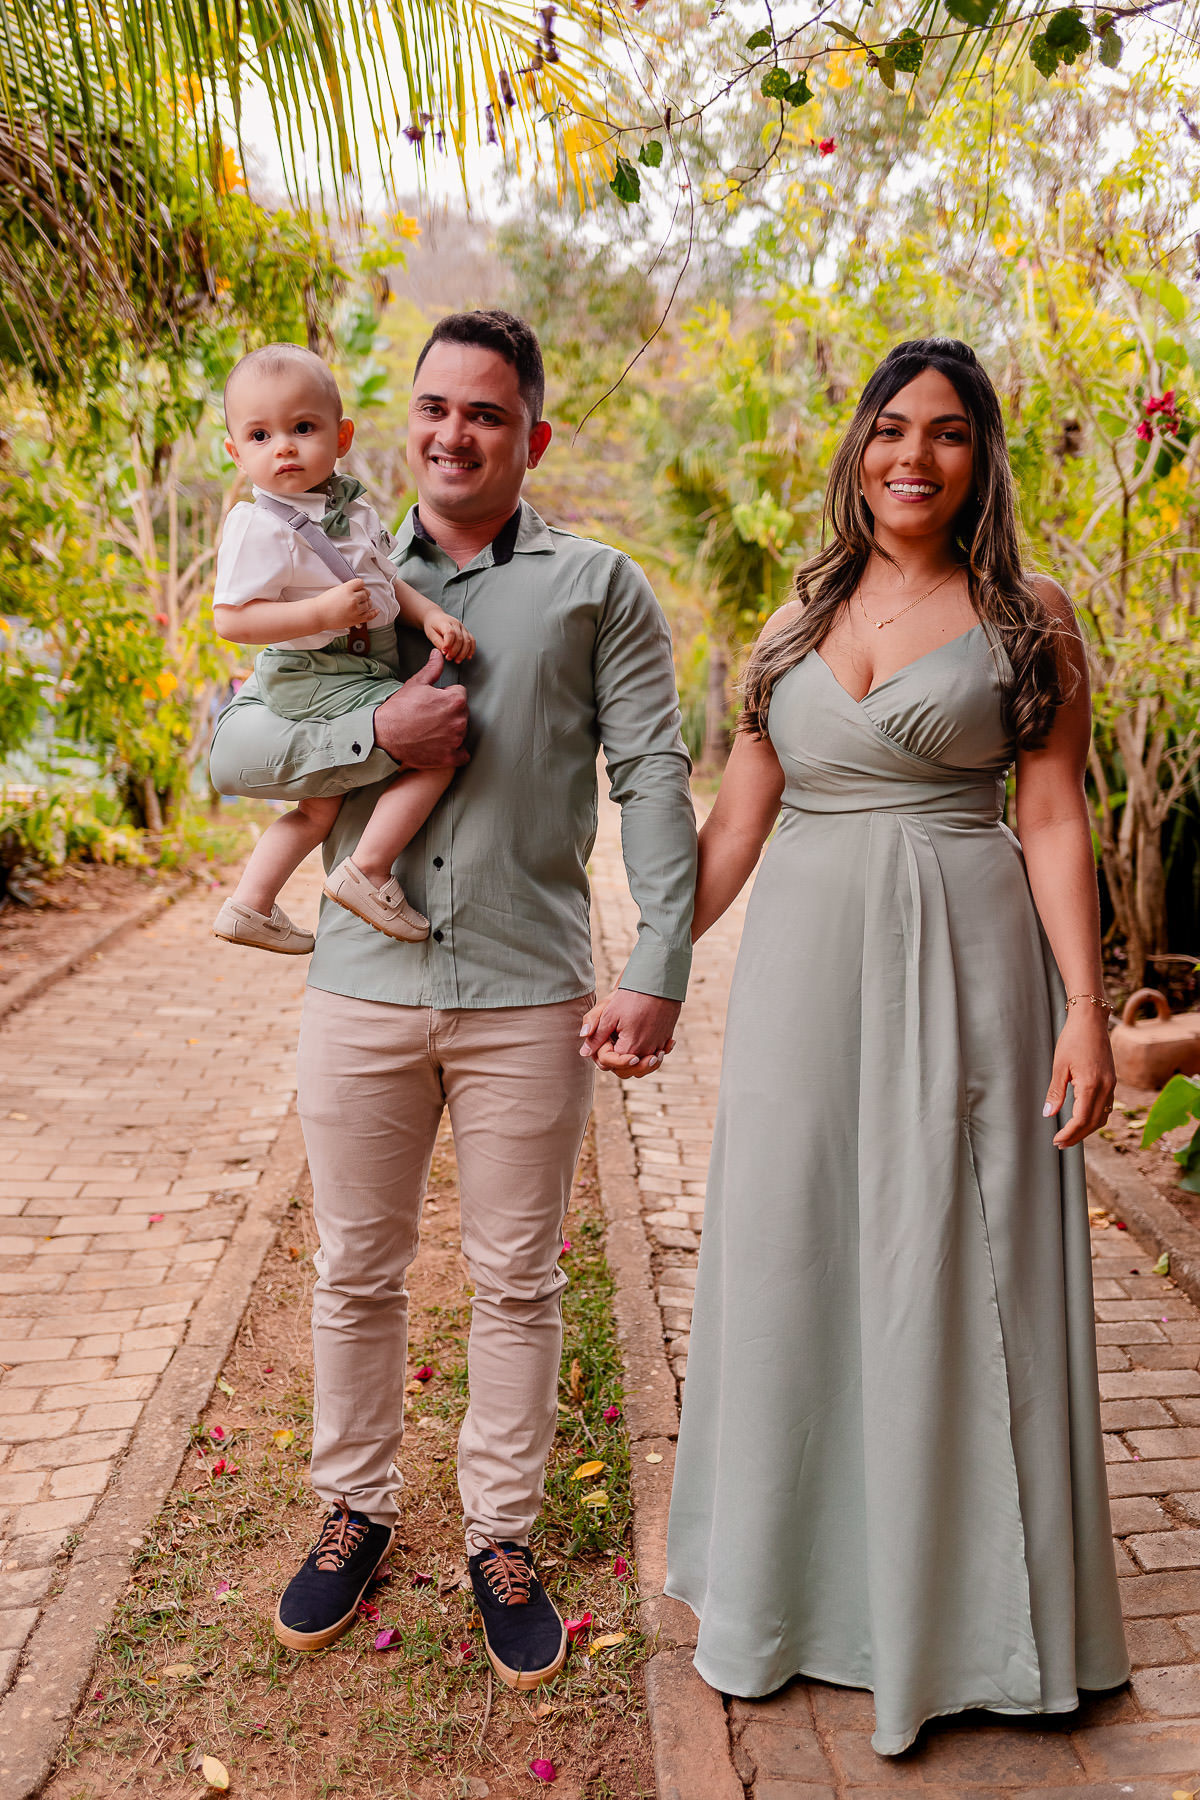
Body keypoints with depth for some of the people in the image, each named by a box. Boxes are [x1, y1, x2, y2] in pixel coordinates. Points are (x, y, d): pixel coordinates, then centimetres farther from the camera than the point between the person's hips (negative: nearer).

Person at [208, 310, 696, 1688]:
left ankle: (502, 1536, 28)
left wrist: (659, 969, -10)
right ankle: (355, 1508, 35)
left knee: (518, 1284, 10)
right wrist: (373, 737, -13)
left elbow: (653, 779, -1)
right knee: (355, 1273, 14)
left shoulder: (597, 587, 4)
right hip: (363, 983, 2)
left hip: (526, 994, -2)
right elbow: (231, 747, 5)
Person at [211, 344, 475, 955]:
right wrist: (323, 612, -29)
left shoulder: (352, 508, 7)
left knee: (320, 806, 22)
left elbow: (384, 580, 16)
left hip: (361, 672, 9)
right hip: (313, 680, -9)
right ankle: (368, 870, -12)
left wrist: (431, 616, -3)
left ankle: (249, 905, 33)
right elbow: (230, 619, -21)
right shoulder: (258, 525, -17)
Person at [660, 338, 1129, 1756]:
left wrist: (1086, 1005, -11)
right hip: (804, 964, 4)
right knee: (789, 1260, 10)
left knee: (948, 1270, 3)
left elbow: (1054, 820, -2)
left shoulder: (1026, 616, 2)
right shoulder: (796, 622, 11)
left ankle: (957, 1609, 24)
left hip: (961, 968, -3)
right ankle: (786, 1587, 30)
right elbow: (734, 821, 9)